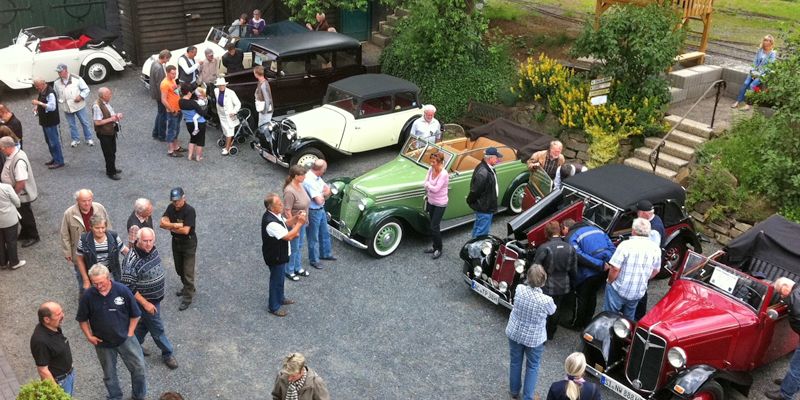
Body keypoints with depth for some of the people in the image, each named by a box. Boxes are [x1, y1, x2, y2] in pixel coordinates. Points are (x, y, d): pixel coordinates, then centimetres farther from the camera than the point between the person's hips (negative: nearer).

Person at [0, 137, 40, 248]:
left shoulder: (19, 161, -33)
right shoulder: (13, 154, -3)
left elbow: (21, 182, -31)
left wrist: (14, 195, -20)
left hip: (22, 194, -9)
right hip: (18, 193, 9)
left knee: (26, 216, 10)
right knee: (22, 215, 24)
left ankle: (33, 237, 27)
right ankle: (24, 234, 42)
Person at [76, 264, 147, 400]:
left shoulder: (122, 290, -19)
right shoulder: (88, 296, -17)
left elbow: (135, 315, -7)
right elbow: (82, 319, 0)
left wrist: (129, 334, -7)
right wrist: (89, 336, -5)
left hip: (125, 339, -1)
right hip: (103, 343, 1)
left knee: (138, 367, 7)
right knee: (109, 374, 19)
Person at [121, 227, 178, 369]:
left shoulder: (152, 250, -7)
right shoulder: (132, 261, -31)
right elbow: (128, 287, -27)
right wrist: (145, 303, -23)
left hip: (156, 297, 7)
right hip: (146, 300, -7)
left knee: (143, 323, 25)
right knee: (157, 328, 8)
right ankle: (167, 353, 26)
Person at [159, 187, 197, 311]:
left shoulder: (189, 211, -24)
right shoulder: (171, 208, -5)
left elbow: (185, 230, -29)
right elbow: (162, 223, -13)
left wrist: (170, 227, -15)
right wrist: (176, 225, -28)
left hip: (188, 243, -7)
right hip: (176, 241, 7)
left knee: (188, 272, -2)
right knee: (179, 269, 22)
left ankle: (187, 297, 9)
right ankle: (187, 287, 44)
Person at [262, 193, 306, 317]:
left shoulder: (276, 214, -5)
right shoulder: (271, 223, -35)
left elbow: (285, 223, 12)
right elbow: (288, 236, -33)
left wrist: (295, 218, -7)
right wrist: (299, 223, -26)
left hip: (280, 253, 9)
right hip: (275, 256, -9)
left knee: (280, 277, 26)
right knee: (276, 280, 8)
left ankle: (280, 298, 47)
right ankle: (273, 307, 26)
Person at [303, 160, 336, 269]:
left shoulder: (317, 177, -2)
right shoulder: (309, 181, -30)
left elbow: (327, 190, 6)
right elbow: (319, 201, -30)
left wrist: (325, 193, -18)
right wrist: (324, 194, -9)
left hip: (321, 209, 9)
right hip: (313, 212, -9)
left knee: (324, 234, 25)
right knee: (313, 237, 10)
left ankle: (325, 254, 45)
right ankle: (314, 260, 27)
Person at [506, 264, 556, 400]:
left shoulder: (519, 289, -23)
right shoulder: (546, 300, -30)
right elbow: (552, 311, -5)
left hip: (514, 333, 3)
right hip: (534, 338, -3)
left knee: (515, 362, 24)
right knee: (532, 367, 20)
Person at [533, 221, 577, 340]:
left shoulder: (544, 248, -21)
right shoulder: (570, 249, -6)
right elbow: (574, 271, 2)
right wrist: (572, 286, 17)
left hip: (547, 287, -4)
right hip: (563, 287, 4)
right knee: (556, 311, 22)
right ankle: (550, 334, 38)